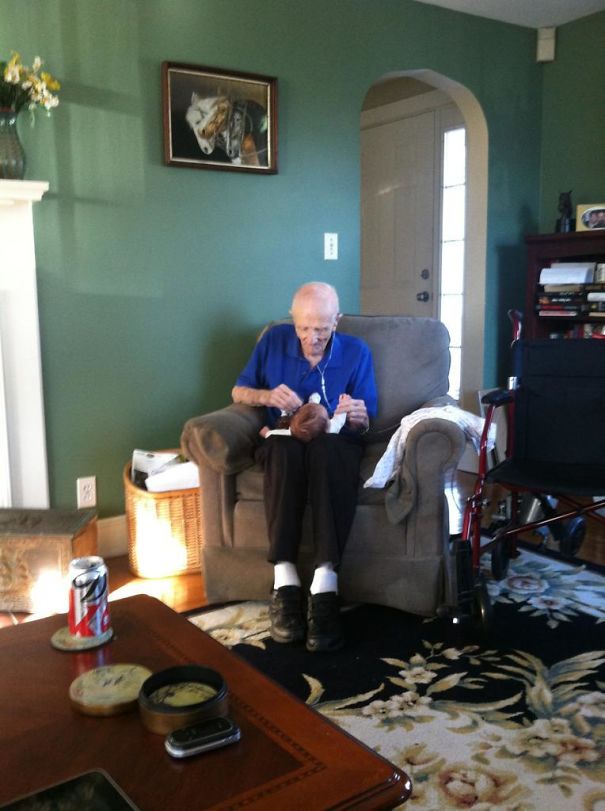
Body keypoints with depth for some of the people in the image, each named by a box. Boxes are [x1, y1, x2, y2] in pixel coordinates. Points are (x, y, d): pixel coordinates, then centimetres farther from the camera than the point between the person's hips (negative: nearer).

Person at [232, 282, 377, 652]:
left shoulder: (356, 351, 2)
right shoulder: (274, 340, 4)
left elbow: (363, 426, 3)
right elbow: (238, 392, 9)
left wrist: (357, 417, -22)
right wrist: (266, 396, -13)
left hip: (336, 444, -1)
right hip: (284, 443, 1)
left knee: (327, 447, -40)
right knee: (285, 445, -38)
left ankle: (325, 583, -50)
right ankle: (285, 580, -43)